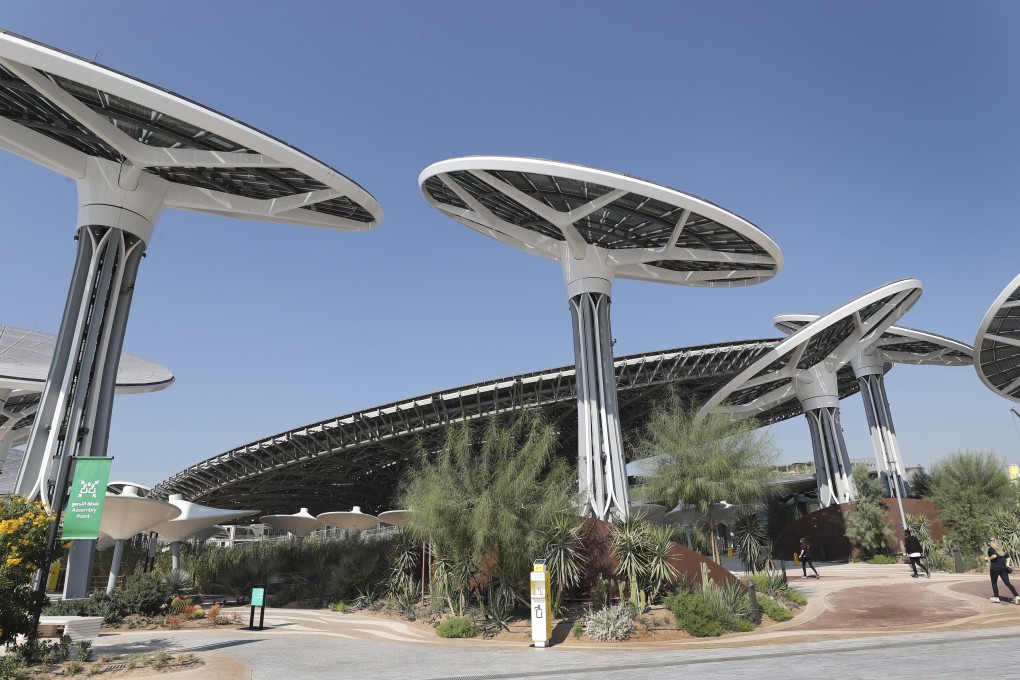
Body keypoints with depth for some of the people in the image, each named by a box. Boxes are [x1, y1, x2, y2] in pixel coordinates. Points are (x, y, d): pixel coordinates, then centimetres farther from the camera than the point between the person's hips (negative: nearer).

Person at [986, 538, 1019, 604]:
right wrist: (1007, 564, 13)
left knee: (994, 583, 10)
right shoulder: (1000, 548, 16)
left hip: (995, 568, -6)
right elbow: (1007, 555, 14)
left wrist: (988, 558, -8)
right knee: (1007, 583, 0)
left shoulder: (990, 549, -6)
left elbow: (994, 555, -23)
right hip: (1003, 568, 6)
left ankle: (996, 597, 12)